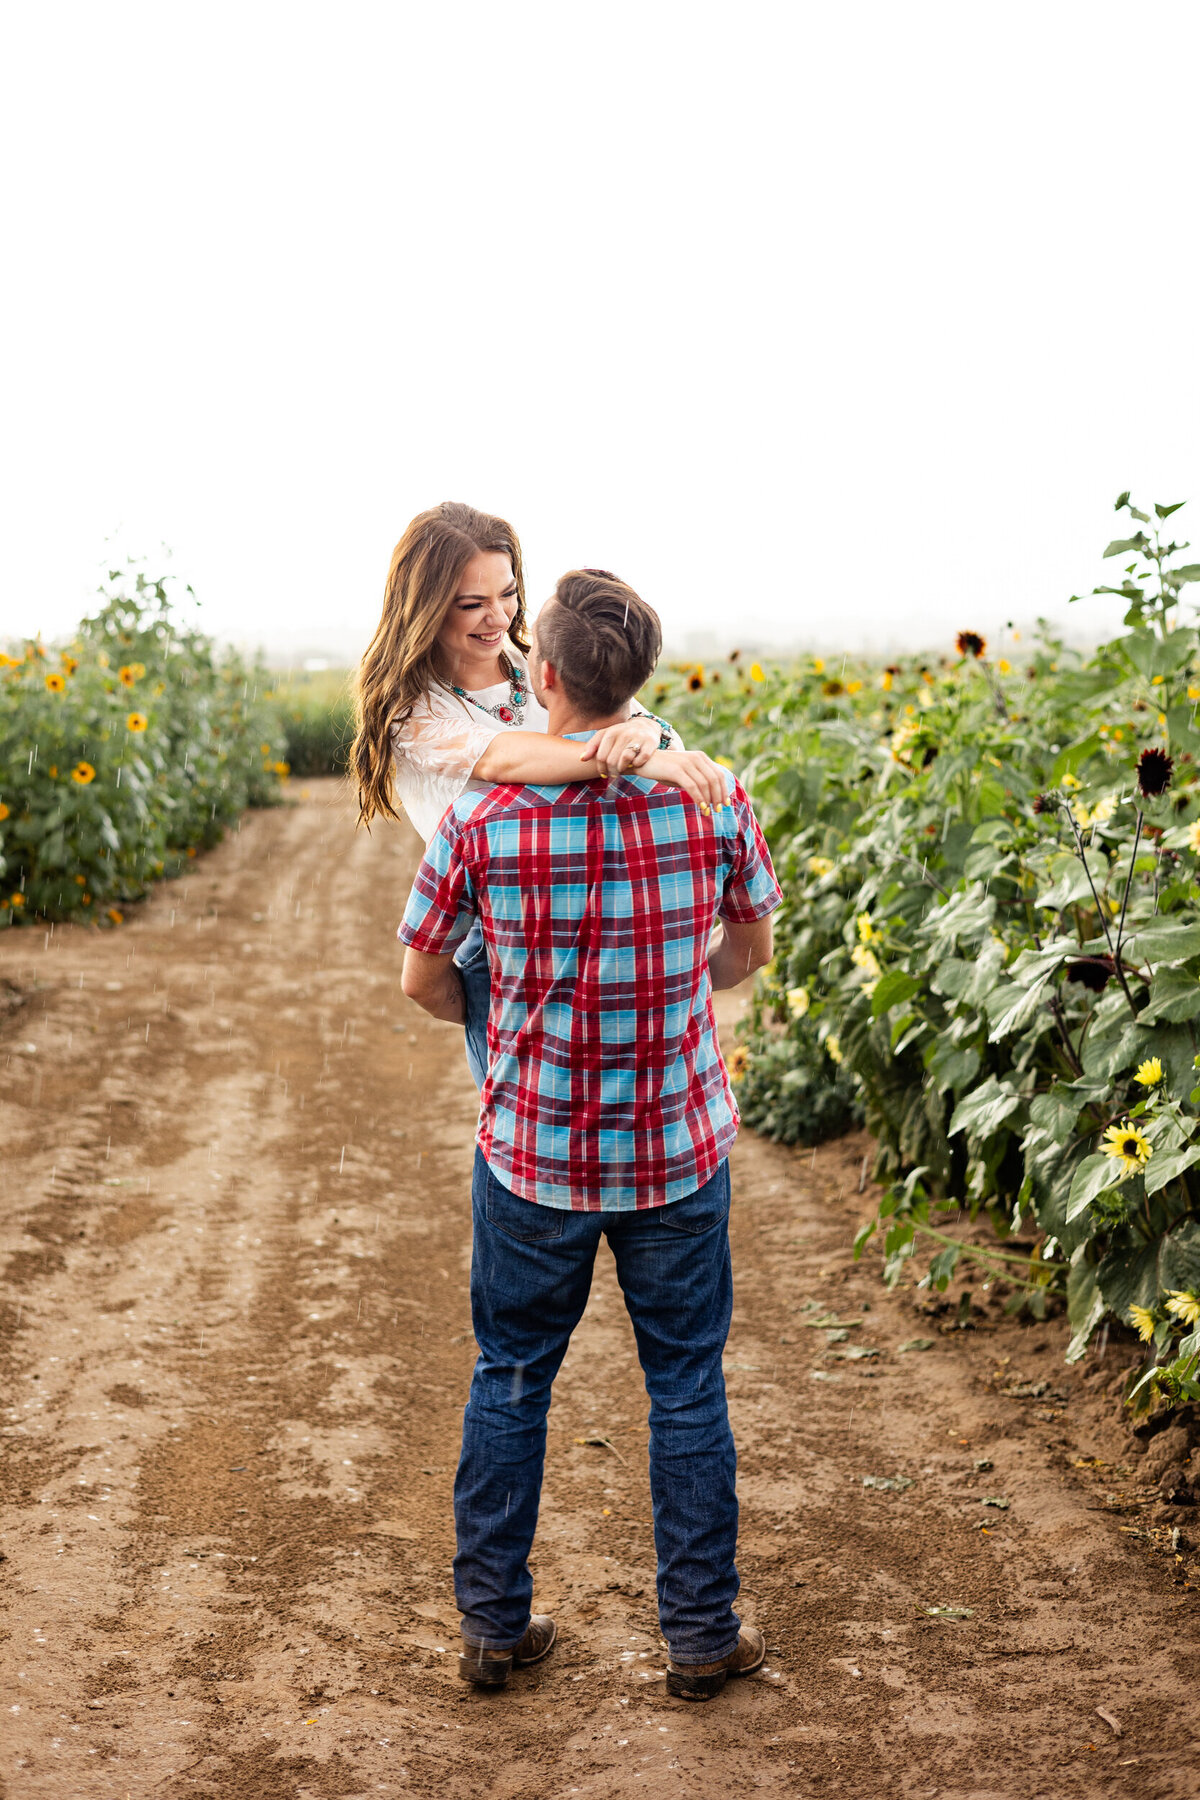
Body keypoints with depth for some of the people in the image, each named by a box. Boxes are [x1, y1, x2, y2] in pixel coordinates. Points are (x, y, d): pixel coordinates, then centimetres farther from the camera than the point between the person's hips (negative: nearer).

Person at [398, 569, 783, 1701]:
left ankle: (494, 1627, 29)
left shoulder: (484, 822, -15)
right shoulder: (712, 798, -10)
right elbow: (748, 954, 6)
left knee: (509, 1382, 17)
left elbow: (423, 982, 0)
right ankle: (701, 1636, 26)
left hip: (532, 1152, -1)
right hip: (679, 1148, 1)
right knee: (686, 1386, 15)